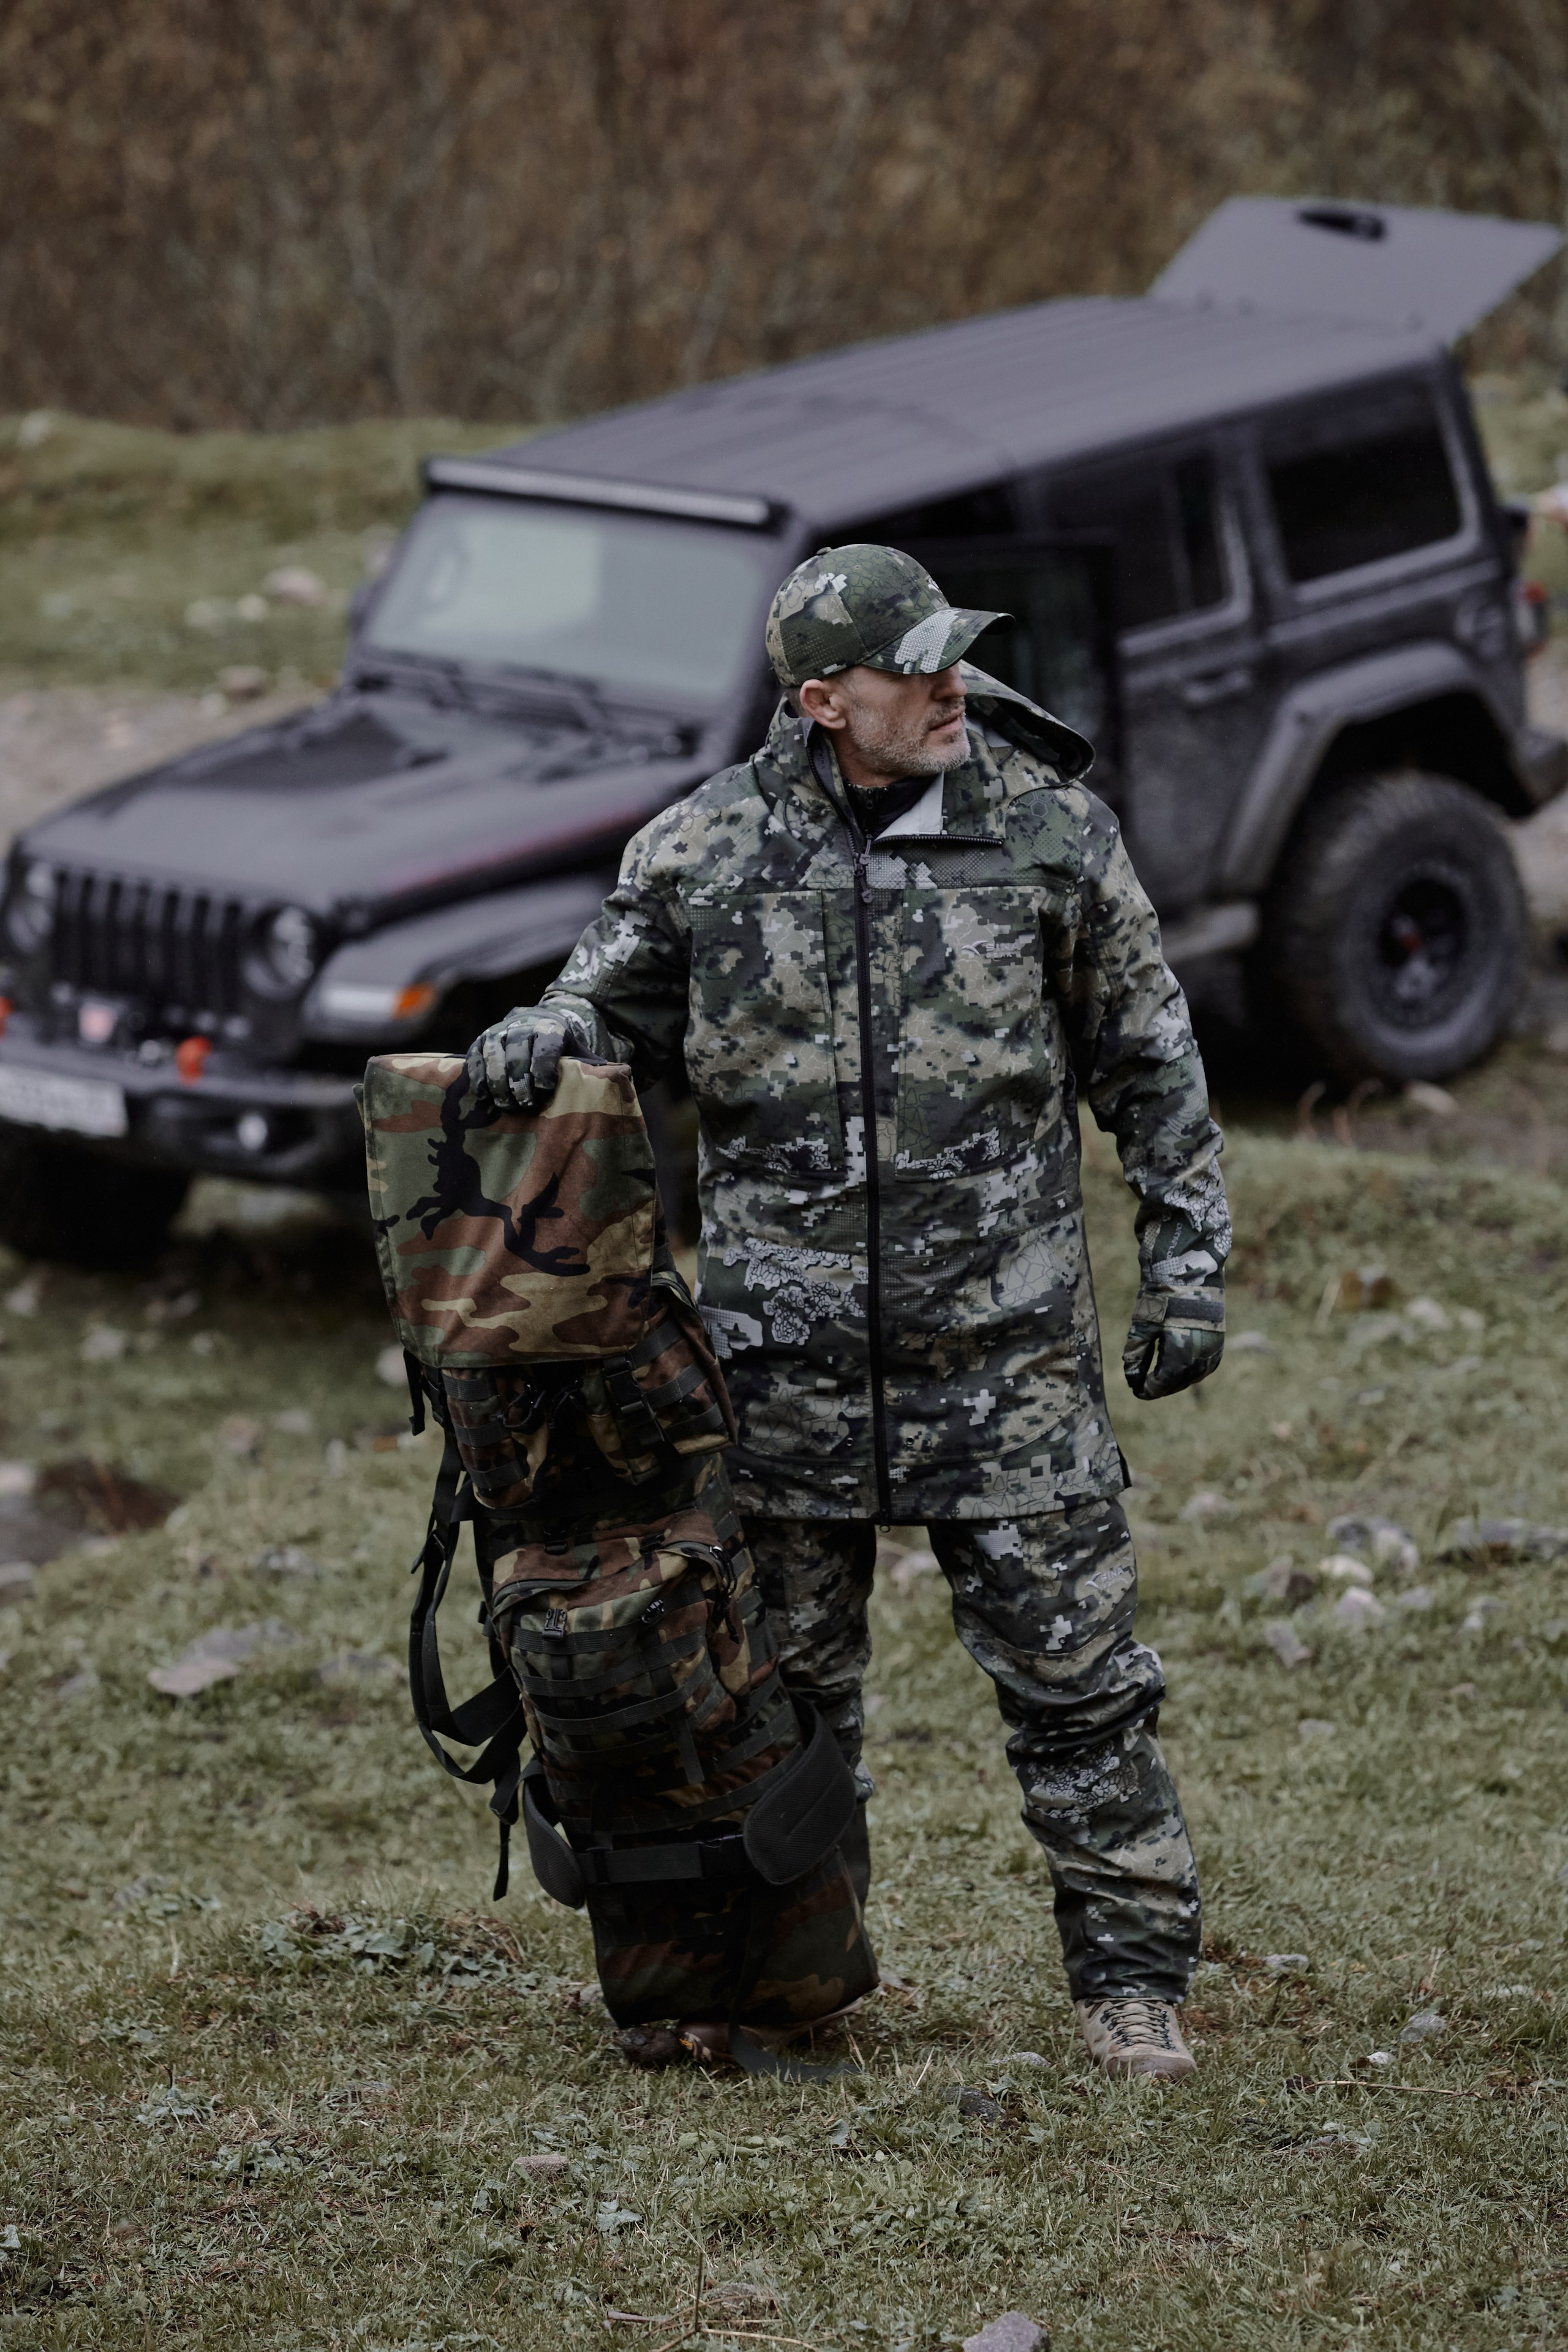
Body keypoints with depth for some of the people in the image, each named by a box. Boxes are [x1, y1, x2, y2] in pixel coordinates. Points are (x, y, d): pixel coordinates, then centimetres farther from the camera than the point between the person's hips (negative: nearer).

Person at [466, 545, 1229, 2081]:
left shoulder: (1050, 832, -2)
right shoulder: (707, 851, -2)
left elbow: (1150, 1063, 5)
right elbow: (622, 997, 13)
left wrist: (1187, 1265, 3)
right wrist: (543, 1039, -11)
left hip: (1007, 1348, -1)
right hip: (786, 1349, 1)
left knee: (1074, 1669, 0)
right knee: (786, 1680, 11)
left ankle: (1130, 1979, 11)